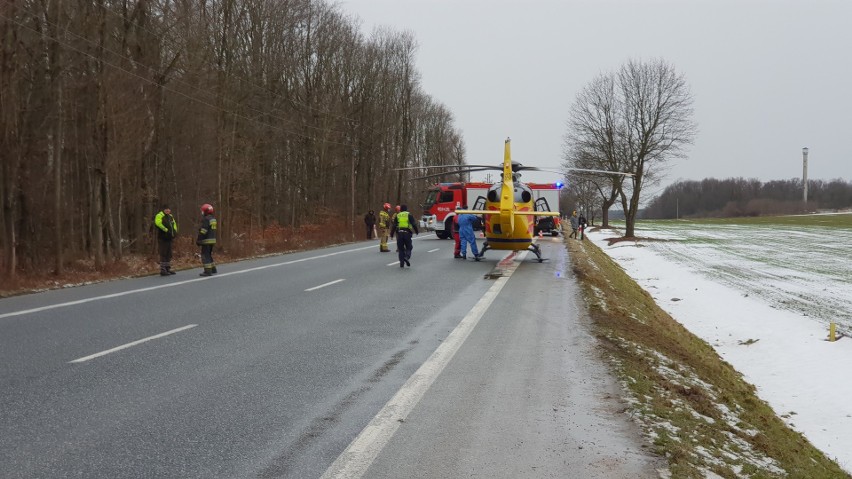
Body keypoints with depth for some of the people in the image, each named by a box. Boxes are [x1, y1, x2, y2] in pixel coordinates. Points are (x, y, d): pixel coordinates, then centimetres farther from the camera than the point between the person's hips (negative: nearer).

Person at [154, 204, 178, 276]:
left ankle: (168, 269, 21)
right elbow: (158, 223, -29)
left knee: (169, 254, 13)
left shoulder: (170, 216, 16)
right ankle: (162, 270, -6)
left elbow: (174, 223, 29)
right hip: (162, 238, -9)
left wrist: (175, 231, 10)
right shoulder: (160, 216, -10)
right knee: (163, 254, -8)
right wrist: (166, 230, -27)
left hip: (169, 238, 9)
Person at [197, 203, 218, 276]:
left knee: (205, 255, -6)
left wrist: (198, 240, -14)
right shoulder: (213, 219, 14)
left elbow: (203, 231, -19)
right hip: (213, 240, 9)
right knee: (209, 255, 19)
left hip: (206, 240, -9)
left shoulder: (206, 219, -15)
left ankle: (208, 271, -10)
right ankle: (213, 269, 23)